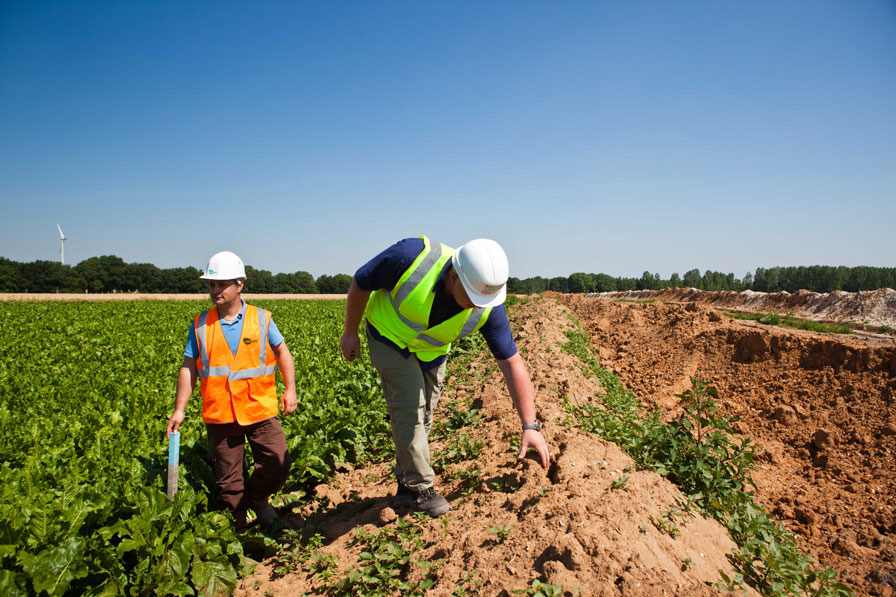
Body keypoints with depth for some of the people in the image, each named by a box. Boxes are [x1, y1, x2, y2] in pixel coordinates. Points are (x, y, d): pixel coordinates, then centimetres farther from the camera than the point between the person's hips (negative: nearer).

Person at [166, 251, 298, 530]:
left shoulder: (261, 319, 0)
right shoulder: (200, 324, 3)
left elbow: (282, 353, 10)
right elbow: (189, 368, 7)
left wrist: (290, 389, 1)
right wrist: (179, 409, 4)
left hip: (260, 411, -1)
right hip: (219, 415, 1)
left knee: (279, 463, -7)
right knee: (228, 481, 10)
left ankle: (257, 496, 24)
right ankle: (238, 530, 30)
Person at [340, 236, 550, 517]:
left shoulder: (488, 307, -30)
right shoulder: (411, 256, -39)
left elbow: (513, 364, -23)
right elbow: (360, 283, -20)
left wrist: (530, 426, -25)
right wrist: (350, 332, -9)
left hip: (432, 350, 3)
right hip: (389, 335, -3)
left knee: (422, 417, 9)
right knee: (409, 405, -13)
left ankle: (405, 490, 27)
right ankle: (420, 488, 4)